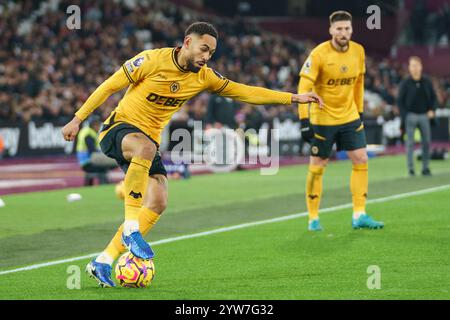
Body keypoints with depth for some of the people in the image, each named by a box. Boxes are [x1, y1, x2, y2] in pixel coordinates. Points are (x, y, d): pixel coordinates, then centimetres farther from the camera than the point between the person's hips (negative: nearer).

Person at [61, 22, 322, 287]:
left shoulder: (203, 77, 2)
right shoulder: (153, 60, -14)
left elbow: (244, 92, 4)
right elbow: (109, 86, -8)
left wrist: (293, 98, -1)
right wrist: (77, 120, -9)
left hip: (150, 141, 7)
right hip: (119, 128, -7)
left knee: (158, 203, -11)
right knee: (146, 147, -40)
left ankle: (103, 262, -5)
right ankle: (130, 229, -35)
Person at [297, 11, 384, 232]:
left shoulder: (358, 51, -1)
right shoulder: (319, 54, -17)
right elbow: (304, 87, -18)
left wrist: (360, 111, 15)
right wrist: (304, 120, -23)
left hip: (350, 117, 5)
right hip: (323, 119, -5)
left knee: (361, 161, -2)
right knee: (317, 167, 2)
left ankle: (359, 216, 4)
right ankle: (313, 219, 13)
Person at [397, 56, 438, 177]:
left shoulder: (427, 82, 4)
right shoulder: (405, 83, -3)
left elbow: (434, 97, 12)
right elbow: (400, 101, -2)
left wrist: (432, 110, -3)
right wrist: (405, 116, -10)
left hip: (424, 115, 3)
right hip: (411, 115, -3)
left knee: (426, 142, 0)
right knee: (410, 142, -4)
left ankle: (425, 168, 7)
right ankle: (410, 168, -2)